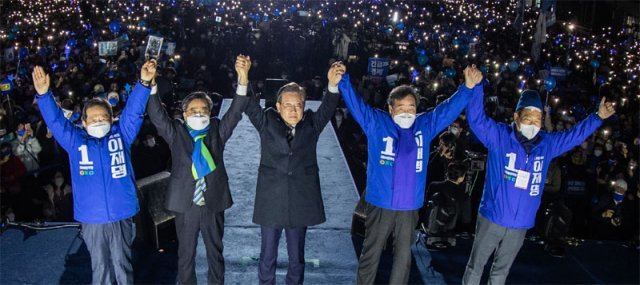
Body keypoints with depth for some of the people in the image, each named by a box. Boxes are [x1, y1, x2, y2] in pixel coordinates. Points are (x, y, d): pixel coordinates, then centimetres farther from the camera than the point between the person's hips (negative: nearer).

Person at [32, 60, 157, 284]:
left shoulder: (121, 134, 2)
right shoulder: (75, 141, 4)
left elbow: (133, 111, -7)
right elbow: (55, 120, -4)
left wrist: (144, 83, -21)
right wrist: (43, 94, -19)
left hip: (121, 215, 0)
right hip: (91, 218, 1)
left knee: (122, 264, 14)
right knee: (100, 266, 15)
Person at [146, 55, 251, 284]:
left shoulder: (217, 130, 2)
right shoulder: (176, 132, 0)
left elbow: (235, 111, -11)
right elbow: (157, 115, -12)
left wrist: (243, 78, -27)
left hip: (213, 201, 1)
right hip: (186, 202, -1)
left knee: (215, 252, 15)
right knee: (186, 254, 13)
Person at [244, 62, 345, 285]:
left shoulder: (311, 124, 1)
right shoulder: (267, 122, 0)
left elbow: (328, 108, -14)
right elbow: (250, 105, -13)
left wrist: (334, 85, -35)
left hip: (300, 202, 1)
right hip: (271, 202, -1)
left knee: (296, 257, 16)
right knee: (267, 257, 14)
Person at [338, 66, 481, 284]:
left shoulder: (425, 126, 5)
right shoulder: (376, 123, -3)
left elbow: (450, 108, 8)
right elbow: (355, 103, -10)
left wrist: (468, 88, -2)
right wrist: (342, 81, -24)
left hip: (409, 207, 3)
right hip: (380, 204, -3)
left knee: (403, 256, 16)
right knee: (371, 254, 10)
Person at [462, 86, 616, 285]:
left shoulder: (547, 143, 5)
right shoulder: (498, 136, -11)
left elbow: (575, 134, 20)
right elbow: (476, 118, -21)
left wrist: (598, 117, 18)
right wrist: (476, 86, -32)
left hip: (521, 225, 4)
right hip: (492, 218, -4)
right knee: (476, 266, 9)